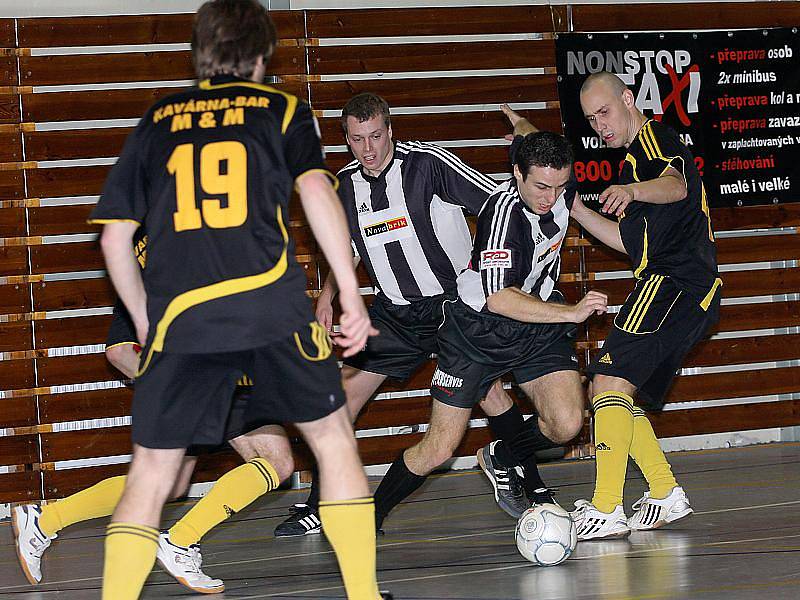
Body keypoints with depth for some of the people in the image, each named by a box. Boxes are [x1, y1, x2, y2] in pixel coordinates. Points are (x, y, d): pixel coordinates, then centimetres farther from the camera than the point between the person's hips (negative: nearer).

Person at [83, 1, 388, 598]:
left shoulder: (156, 122, 19)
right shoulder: (282, 109, 14)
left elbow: (115, 238, 15)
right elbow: (316, 190, -3)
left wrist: (146, 324, 25)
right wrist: (352, 296, -5)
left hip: (178, 314, 1)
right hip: (271, 302, -1)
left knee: (151, 470, 8)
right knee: (332, 436, 16)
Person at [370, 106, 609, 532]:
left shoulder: (557, 180, -12)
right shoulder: (504, 210, -31)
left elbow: (525, 142, 13)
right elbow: (498, 298, -38)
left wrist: (520, 123, 37)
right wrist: (571, 313, -43)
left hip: (538, 325, 6)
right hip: (477, 327, -5)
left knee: (566, 425, -15)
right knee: (437, 450, -5)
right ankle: (372, 512, 17)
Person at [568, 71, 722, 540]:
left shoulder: (655, 138, -4)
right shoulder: (635, 159, 27)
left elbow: (677, 185, -29)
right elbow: (628, 241, 30)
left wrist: (633, 191, -49)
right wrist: (571, 205, 23)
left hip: (672, 284, -11)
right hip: (690, 293, 11)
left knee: (611, 383, -18)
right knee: (614, 397, 14)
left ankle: (606, 512, -23)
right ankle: (666, 496, 16)